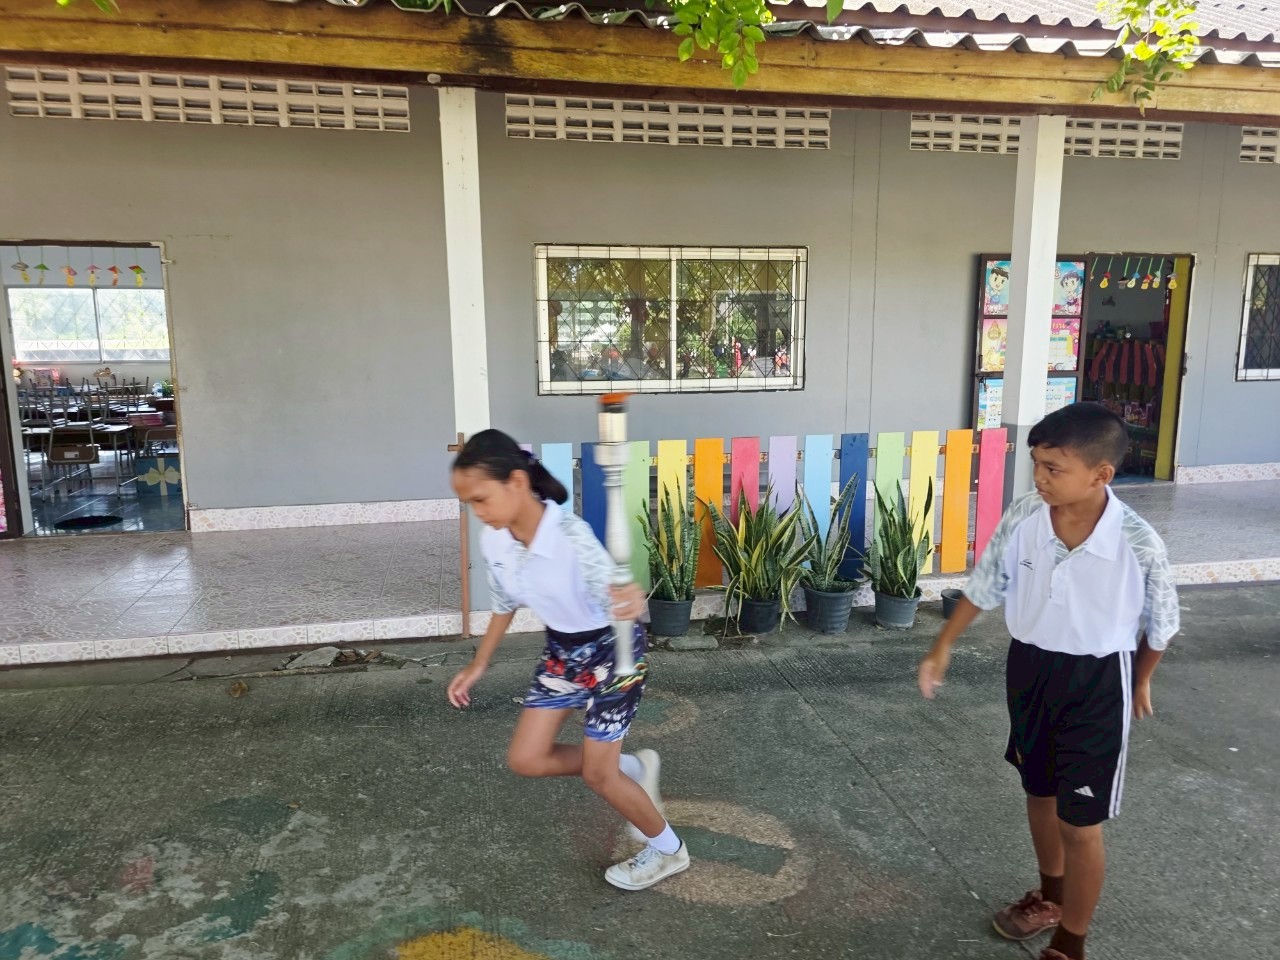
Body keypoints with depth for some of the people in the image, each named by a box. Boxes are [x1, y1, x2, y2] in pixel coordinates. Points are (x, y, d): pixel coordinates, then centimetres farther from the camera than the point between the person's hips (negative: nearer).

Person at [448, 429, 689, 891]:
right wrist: (478, 665, 12)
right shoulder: (493, 541, -12)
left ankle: (669, 850, 29)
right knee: (525, 759, 7)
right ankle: (634, 767, 28)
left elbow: (614, 594, -39)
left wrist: (632, 603, -64)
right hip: (561, 651, 7)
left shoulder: (571, 536, -33)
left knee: (596, 774, 1)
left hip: (611, 650, -7)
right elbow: (505, 605, 6)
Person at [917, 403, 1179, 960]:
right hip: (1030, 665, 4)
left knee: (1079, 824, 5)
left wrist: (1140, 683, 9)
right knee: (1039, 792, 23)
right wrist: (944, 646, 2)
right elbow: (986, 585, -1)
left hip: (1096, 682, -4)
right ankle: (1050, 895, 49)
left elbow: (1160, 623, -5)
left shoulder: (1137, 544, -23)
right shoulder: (1024, 518, -15)